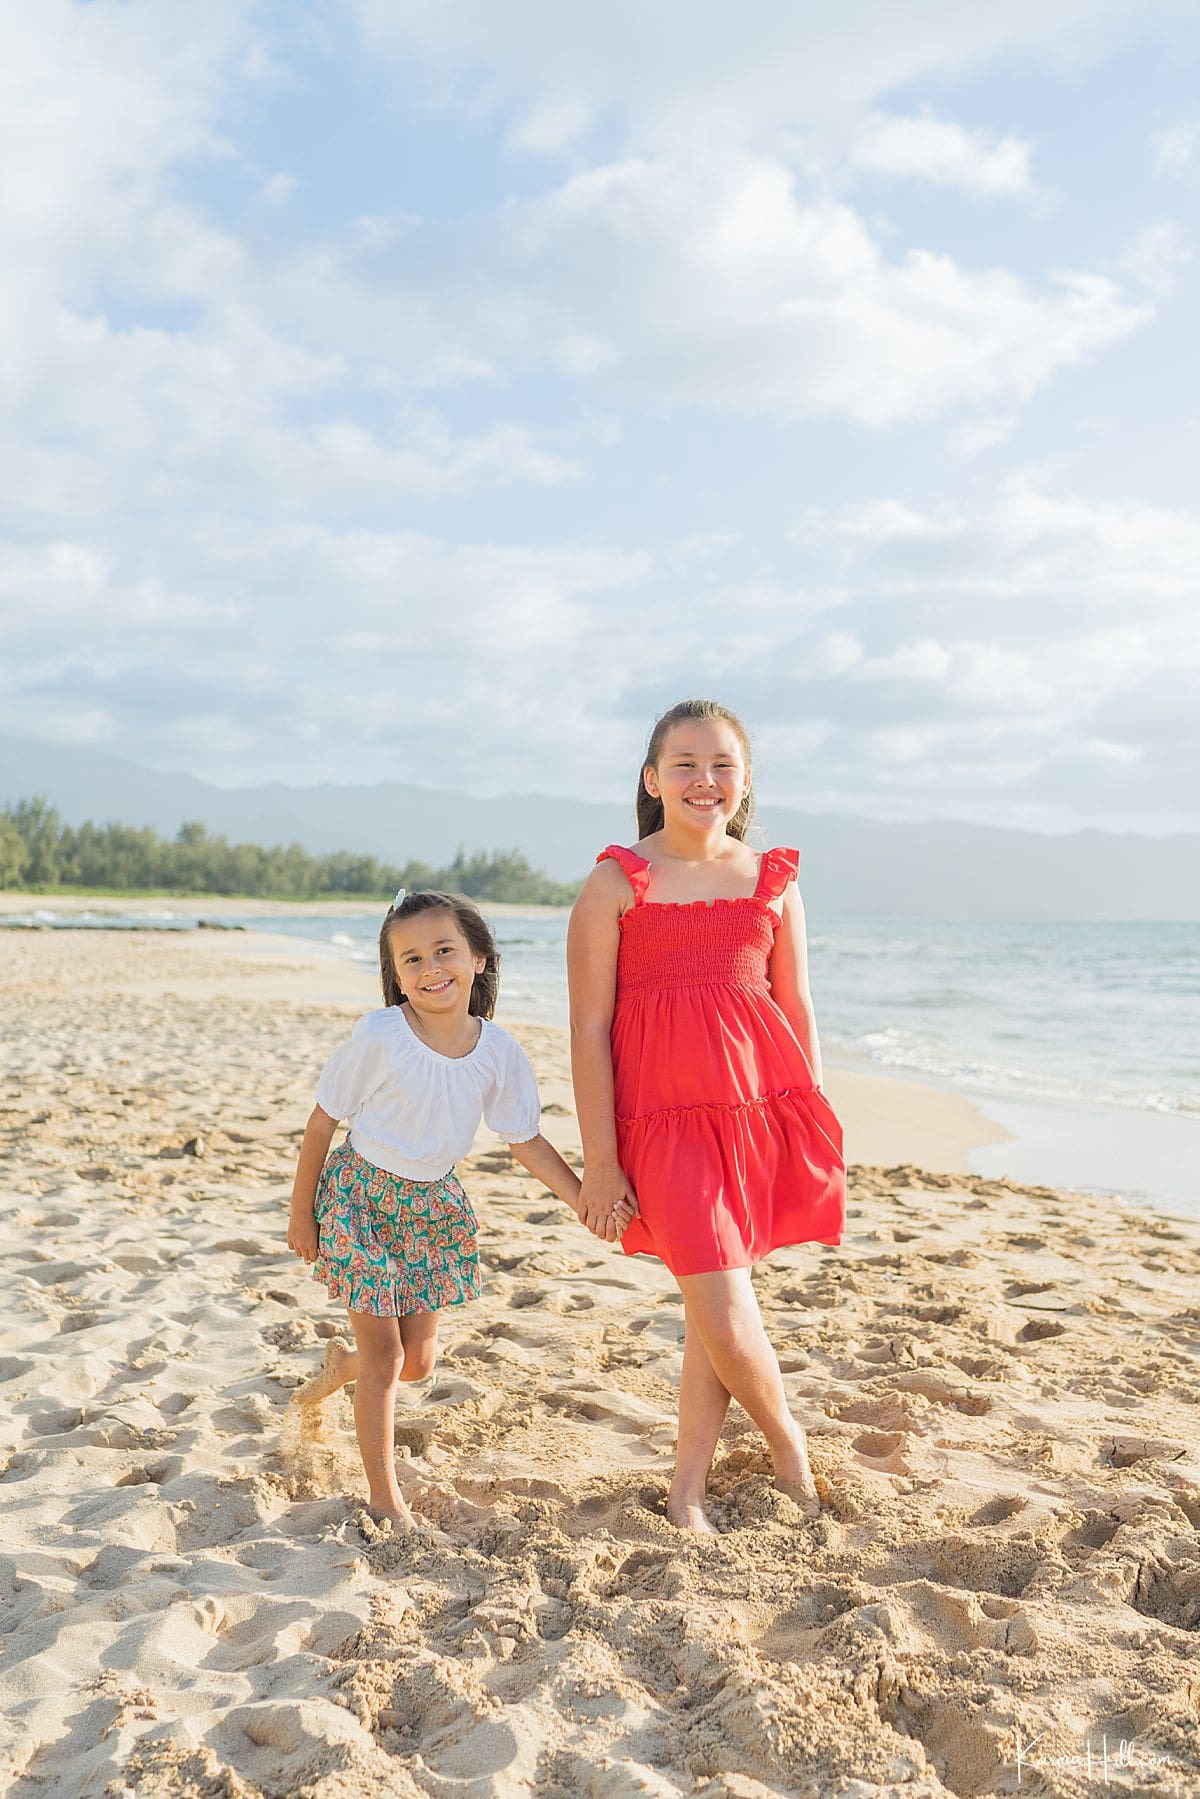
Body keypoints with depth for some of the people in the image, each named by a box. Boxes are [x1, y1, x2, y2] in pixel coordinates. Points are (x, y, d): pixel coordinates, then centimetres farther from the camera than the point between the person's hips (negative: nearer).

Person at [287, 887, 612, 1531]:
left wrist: (585, 1199, -8)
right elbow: (322, 1121, -11)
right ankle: (385, 1500, 16)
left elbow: (525, 1140, 0)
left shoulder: (498, 1051, -12)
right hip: (361, 1193, -4)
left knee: (418, 1360, 13)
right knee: (384, 1354, -2)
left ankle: (343, 1363, 47)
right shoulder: (379, 1036, -23)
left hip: (433, 1202, 4)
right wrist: (302, 1213, -5)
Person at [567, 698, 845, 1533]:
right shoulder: (616, 883, -1)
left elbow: (799, 1014, 12)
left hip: (763, 1105, 3)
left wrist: (814, 1130, 10)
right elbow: (590, 1029, -3)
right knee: (722, 1309, -4)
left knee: (715, 1306, 9)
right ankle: (789, 1443, 26)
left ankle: (687, 1489, 27)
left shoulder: (774, 881, 9)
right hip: (663, 1117, -3)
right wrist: (599, 1160, -6)